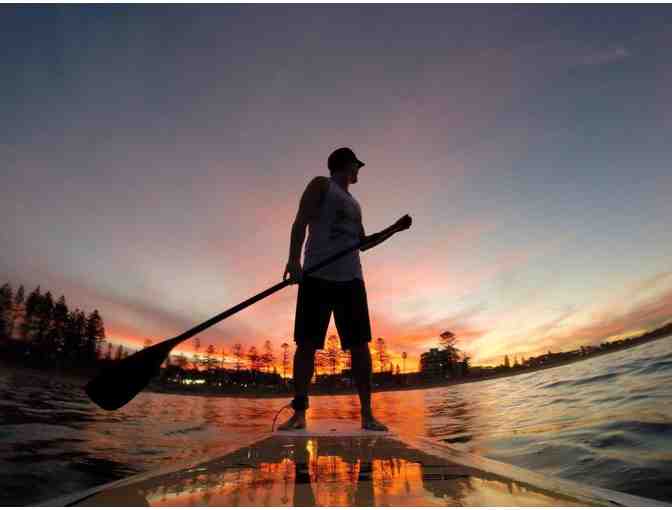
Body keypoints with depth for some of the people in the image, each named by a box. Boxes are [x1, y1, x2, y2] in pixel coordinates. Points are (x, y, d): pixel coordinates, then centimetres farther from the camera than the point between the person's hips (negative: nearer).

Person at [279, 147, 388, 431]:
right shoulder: (320, 185, 11)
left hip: (351, 278, 6)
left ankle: (367, 413, 5)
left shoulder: (354, 204, 29)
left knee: (359, 344, -1)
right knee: (307, 343, -6)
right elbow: (301, 221, -4)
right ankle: (299, 412, 2)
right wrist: (294, 259, -18)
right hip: (318, 275, -5)